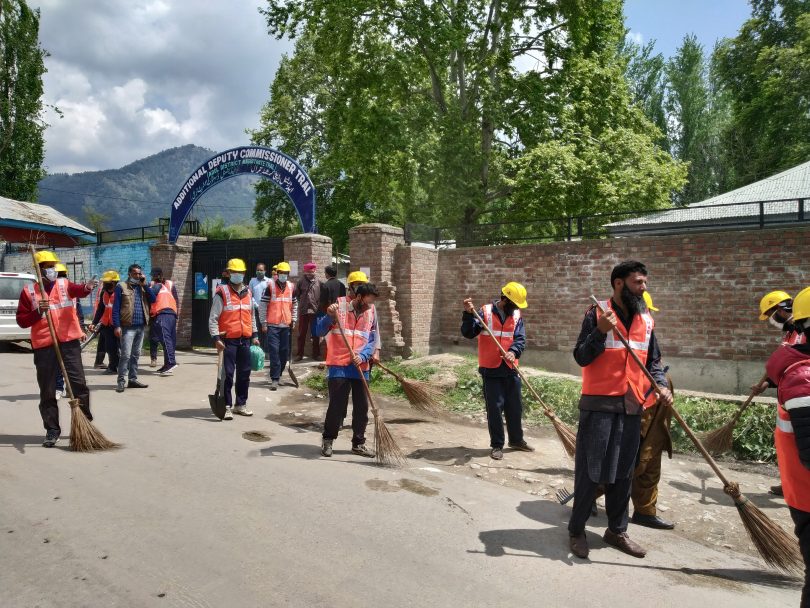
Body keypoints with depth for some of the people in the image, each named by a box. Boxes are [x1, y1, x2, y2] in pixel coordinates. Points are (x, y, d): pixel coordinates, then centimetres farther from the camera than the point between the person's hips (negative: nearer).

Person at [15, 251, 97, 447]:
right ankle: (52, 430, 15)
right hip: (43, 345, 0)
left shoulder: (64, 284, 7)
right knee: (47, 391, 5)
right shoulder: (28, 291, 6)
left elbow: (78, 291, -17)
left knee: (78, 383, 2)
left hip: (69, 341, 0)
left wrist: (87, 288, -40)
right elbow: (21, 321, 5)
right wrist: (38, 311, -13)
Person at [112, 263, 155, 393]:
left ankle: (133, 379, 16)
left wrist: (144, 285, -3)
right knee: (126, 355, -9)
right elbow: (116, 308, -5)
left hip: (141, 326, 5)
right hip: (128, 326, -5)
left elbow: (153, 299, 1)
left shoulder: (142, 287, 15)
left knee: (136, 354, 10)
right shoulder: (121, 286, 0)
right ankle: (121, 381, -5)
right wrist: (117, 326, -12)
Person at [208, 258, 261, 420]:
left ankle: (241, 404, 24)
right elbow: (213, 318, -8)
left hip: (245, 340, 6)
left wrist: (255, 335, 18)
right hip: (228, 340, -6)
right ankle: (226, 406, 6)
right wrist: (216, 338, -16)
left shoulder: (248, 292, 12)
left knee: (244, 373, 12)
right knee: (228, 374, -3)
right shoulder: (222, 293, -7)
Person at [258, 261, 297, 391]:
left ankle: (278, 374, 24)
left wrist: (293, 319, 13)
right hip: (272, 325, -4)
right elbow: (263, 305, -3)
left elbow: (294, 304, 20)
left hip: (286, 325, 4)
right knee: (274, 351, -9)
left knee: (284, 352, 8)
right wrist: (263, 323, -6)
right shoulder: (270, 286, -3)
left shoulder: (291, 287, 10)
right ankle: (275, 379, -7)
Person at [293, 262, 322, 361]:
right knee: (301, 334, 8)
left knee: (315, 334, 9)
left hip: (315, 311, 0)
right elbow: (295, 294, -5)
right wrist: (301, 302, -7)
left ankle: (316, 354, 19)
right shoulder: (301, 281, -1)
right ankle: (300, 354, 17)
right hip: (303, 311, 0)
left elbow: (322, 296, -1)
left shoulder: (318, 283, 0)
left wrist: (318, 306, -6)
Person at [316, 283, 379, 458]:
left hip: (361, 367, 4)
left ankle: (358, 444, 23)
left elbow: (371, 342, 6)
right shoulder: (339, 307, -6)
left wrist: (362, 356, -12)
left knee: (362, 408, 8)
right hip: (338, 367, -4)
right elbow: (319, 331, -8)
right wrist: (330, 317, -25)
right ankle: (328, 440, 19)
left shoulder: (370, 314, 6)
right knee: (337, 406, -1)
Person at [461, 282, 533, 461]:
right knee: (495, 407, 1)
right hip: (491, 369, -4)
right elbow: (468, 333, -10)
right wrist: (468, 314, -25)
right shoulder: (485, 312, -6)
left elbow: (520, 339, -5)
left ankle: (516, 440, 33)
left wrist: (513, 352, -25)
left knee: (515, 406, 14)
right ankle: (497, 445, 14)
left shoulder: (516, 316, 5)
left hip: (510, 368, 4)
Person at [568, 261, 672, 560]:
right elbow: (581, 358, -11)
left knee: (623, 472, 14)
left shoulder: (646, 320, 9)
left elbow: (653, 361, 16)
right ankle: (576, 530, 17)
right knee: (590, 470, 2)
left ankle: (616, 530, 29)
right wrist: (600, 332, -25)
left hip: (631, 407, 6)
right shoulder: (596, 315, -7)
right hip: (599, 405, -5)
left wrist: (661, 385, -2)